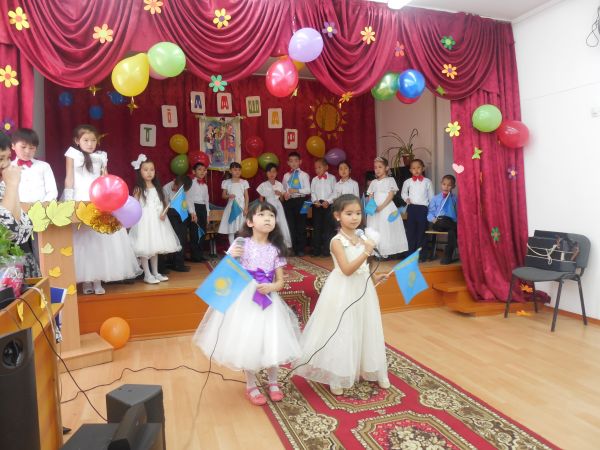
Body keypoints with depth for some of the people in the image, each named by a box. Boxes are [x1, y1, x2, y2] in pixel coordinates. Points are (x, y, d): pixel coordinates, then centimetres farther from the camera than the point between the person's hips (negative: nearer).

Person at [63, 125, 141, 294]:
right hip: (79, 202, -3)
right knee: (81, 240, -1)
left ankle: (97, 280, 9)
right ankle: (85, 281, 5)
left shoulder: (101, 156, 10)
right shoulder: (73, 154, 2)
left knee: (100, 239, 2)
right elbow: (69, 178, -1)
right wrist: (68, 200, -8)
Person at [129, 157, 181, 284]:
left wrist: (164, 213, -9)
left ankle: (155, 273, 22)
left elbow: (163, 203, 8)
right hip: (144, 221, -5)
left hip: (157, 220, 5)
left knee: (156, 247, 12)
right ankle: (147, 275, 7)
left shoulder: (157, 187, 9)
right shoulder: (139, 189, -6)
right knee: (145, 248, -3)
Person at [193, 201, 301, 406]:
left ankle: (273, 382, 33)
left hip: (268, 300, 2)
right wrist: (231, 258, -22)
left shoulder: (275, 249, -2)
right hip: (244, 300, -2)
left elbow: (281, 282, 0)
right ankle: (251, 386, 28)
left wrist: (270, 287, -20)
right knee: (248, 343, 6)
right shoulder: (241, 245, -9)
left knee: (270, 341, 7)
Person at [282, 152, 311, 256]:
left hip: (300, 201, -3)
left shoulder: (304, 175, 0)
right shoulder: (286, 176, 11)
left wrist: (297, 190, -20)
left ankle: (301, 249, 12)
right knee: (290, 225, 8)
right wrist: (284, 194, -5)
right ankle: (292, 248, 19)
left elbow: (308, 190, -8)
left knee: (301, 225, 3)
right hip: (289, 202, 3)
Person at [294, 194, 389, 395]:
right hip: (344, 293, -7)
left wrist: (373, 277, 8)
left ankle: (371, 372, 34)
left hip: (362, 290, 7)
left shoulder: (361, 238, 5)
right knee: (342, 334, 2)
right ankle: (337, 378, 19)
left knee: (365, 332, 17)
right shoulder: (337, 241, -16)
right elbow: (347, 269, -26)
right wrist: (367, 252, -30)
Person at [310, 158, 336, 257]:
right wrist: (315, 201, -12)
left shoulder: (332, 178, 3)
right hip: (317, 205, 3)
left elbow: (334, 192, -3)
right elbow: (312, 193, 6)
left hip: (328, 205, -3)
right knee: (316, 227, 5)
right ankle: (316, 250, 12)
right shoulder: (314, 180, 12)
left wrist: (328, 201, -14)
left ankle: (326, 250, 6)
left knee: (328, 227, -1)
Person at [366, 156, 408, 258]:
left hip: (387, 208, -4)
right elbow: (370, 196, 10)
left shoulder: (390, 180, 1)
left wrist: (381, 206, -18)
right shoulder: (373, 182, 13)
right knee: (375, 230, 1)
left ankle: (386, 252, -3)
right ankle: (377, 252, 5)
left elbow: (391, 195, -8)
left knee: (387, 229, -6)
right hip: (375, 209, 4)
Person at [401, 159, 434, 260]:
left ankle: (421, 255, 10)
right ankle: (411, 254, 11)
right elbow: (403, 193, 20)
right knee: (411, 232, 3)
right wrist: (407, 199, 1)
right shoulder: (408, 182, 6)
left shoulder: (427, 181, 4)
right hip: (411, 208, 1)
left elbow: (431, 196, 8)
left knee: (421, 232, 2)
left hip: (423, 208, -1)